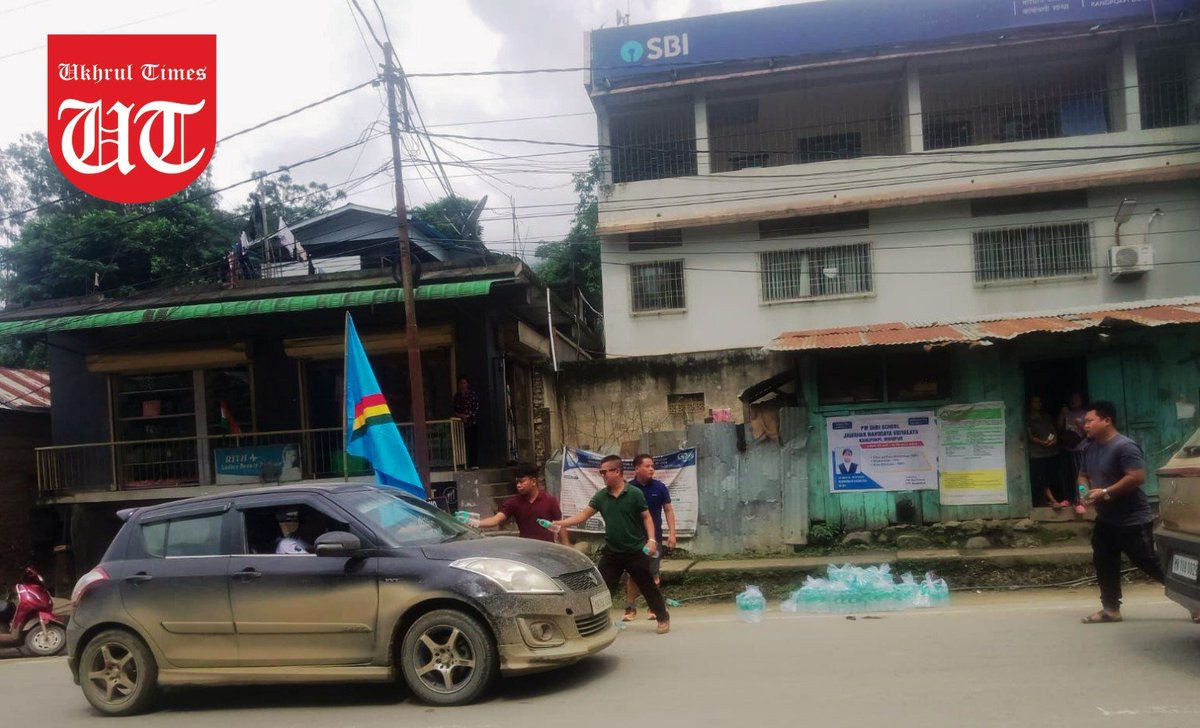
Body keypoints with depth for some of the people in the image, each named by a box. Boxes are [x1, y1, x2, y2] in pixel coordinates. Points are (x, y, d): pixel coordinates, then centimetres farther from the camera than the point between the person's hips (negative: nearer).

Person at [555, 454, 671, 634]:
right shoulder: (601, 496, 1)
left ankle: (663, 618, 25)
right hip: (612, 553, 4)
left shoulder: (634, 494, -10)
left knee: (648, 587, 7)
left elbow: (646, 517, -6)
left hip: (636, 552, -4)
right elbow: (584, 514, -2)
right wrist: (559, 523, -12)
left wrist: (651, 539, -17)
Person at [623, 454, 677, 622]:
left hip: (655, 538, 1)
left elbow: (668, 510, 3)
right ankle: (630, 609, 11)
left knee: (654, 575, 8)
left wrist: (671, 533, -3)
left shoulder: (659, 487, -2)